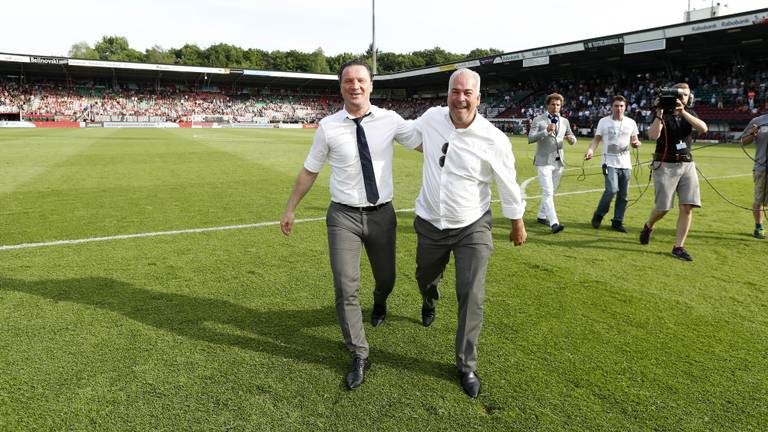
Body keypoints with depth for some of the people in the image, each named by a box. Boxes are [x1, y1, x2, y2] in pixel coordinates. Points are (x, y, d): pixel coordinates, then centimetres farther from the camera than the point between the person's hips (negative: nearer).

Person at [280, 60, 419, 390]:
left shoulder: (389, 120, -4)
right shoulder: (328, 127, -5)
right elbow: (309, 171, 4)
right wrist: (290, 208, 9)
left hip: (382, 213, 2)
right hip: (344, 215, -1)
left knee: (386, 279, 19)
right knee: (346, 289, -6)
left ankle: (379, 302, 59)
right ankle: (359, 356, 13)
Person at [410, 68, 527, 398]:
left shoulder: (494, 140, -18)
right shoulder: (431, 118, -10)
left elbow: (508, 186, -4)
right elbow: (408, 133, 18)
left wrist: (517, 225, 6)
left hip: (472, 228, -3)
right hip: (430, 224, 4)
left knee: (471, 297, -6)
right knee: (425, 278, 25)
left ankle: (466, 366, 15)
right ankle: (429, 303, 66)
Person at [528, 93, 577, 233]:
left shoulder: (564, 121, 11)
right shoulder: (538, 120, -3)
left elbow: (573, 139, 14)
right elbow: (530, 138, -13)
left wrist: (571, 138, -11)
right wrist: (546, 131, -25)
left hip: (559, 161, 6)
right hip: (544, 161, -5)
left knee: (551, 192, 14)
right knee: (548, 192, -13)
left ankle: (541, 216, 28)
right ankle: (554, 223, -18)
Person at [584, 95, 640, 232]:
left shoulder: (631, 122, 9)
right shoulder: (604, 121, 1)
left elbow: (634, 141, 15)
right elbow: (597, 139, 2)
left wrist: (636, 143, -9)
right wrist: (591, 150, -18)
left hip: (625, 163, 4)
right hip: (610, 162, -4)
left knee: (623, 195, 5)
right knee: (612, 189, -19)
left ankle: (617, 222, 17)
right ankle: (598, 215, 2)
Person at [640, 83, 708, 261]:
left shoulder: (689, 114, 11)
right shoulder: (662, 115, 0)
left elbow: (703, 128, -10)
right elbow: (653, 135, -18)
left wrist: (682, 112, -18)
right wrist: (660, 113, -21)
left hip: (687, 165, 4)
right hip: (666, 165, -4)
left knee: (687, 207, -5)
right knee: (663, 208, -2)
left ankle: (678, 247, 2)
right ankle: (648, 226, 31)